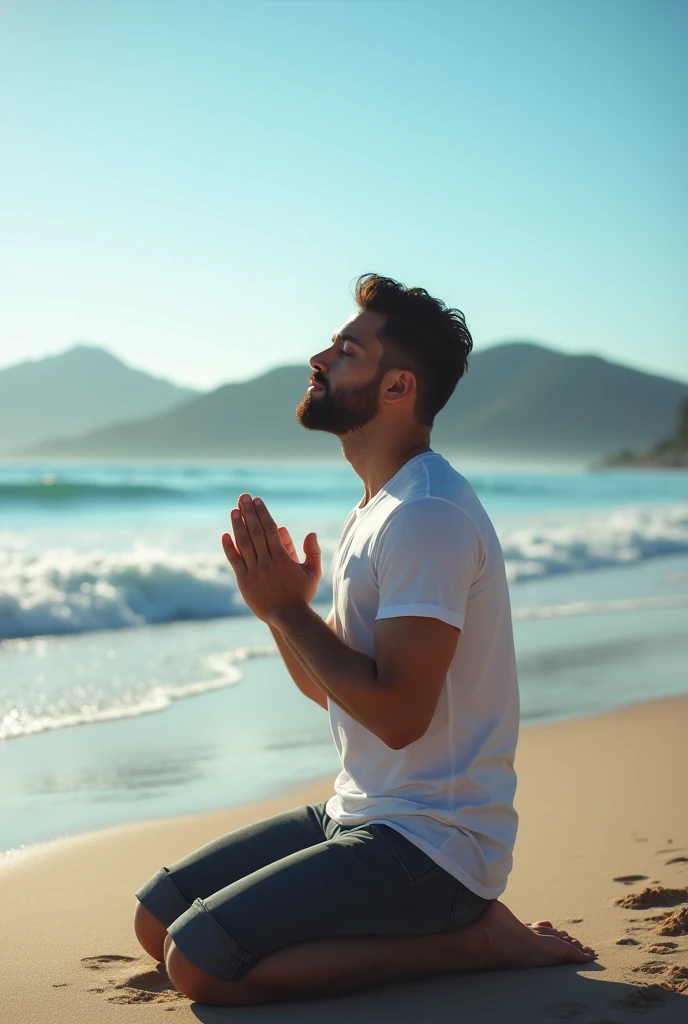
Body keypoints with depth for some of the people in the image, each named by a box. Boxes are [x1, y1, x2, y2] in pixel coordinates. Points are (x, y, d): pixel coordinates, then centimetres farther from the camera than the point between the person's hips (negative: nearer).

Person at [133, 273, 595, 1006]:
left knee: (199, 963, -17)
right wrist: (280, 605, -2)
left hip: (430, 842, -10)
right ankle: (453, 918, 8)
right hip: (357, 813, 10)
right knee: (157, 919, 9)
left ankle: (463, 938, -5)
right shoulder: (375, 511, 14)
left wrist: (287, 610, -16)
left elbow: (397, 713, -25)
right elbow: (335, 688, 16)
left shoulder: (427, 515, -20)